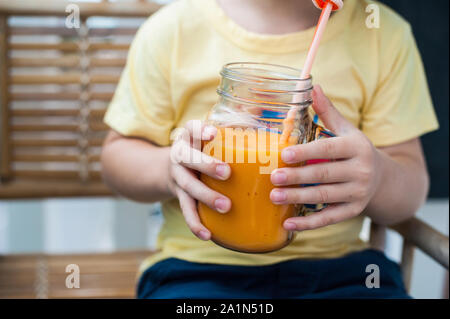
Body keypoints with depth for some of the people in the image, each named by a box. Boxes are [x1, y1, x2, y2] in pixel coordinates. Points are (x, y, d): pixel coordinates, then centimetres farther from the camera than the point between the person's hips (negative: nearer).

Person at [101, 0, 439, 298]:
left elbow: (412, 182, 6)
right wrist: (169, 169, -15)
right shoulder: (171, 28, 0)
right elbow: (118, 152, 8)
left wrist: (376, 176, -18)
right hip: (201, 268, -1)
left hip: (340, 269, 2)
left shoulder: (384, 32, 4)